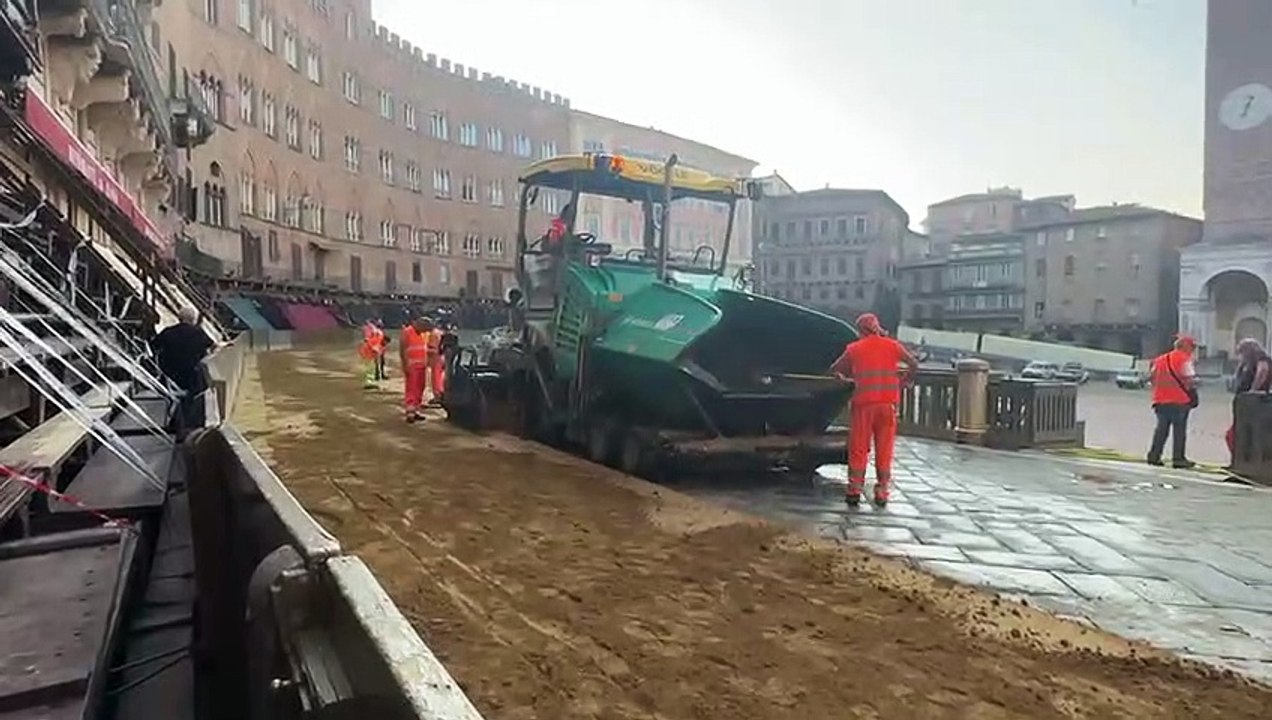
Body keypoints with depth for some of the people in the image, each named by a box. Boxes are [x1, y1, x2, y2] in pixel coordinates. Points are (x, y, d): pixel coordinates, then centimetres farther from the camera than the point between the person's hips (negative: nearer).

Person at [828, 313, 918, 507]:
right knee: (884, 449, 7)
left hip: (864, 403, -1)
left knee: (859, 448, 5)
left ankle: (854, 490, 2)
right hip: (888, 402, 1)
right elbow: (914, 364, 11)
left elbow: (834, 370, 11)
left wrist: (844, 378, 29)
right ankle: (882, 492, 9)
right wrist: (902, 380, 23)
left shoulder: (854, 348, 5)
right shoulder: (892, 346, 8)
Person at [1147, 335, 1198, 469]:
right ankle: (1178, 458, 2)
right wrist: (1193, 397, 0)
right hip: (1179, 400, -6)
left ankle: (1154, 455, 9)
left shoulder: (1160, 359, 13)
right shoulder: (1184, 359, -7)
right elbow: (1189, 380, -12)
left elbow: (1152, 378, 13)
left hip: (1161, 400, 6)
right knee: (1179, 429, 1)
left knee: (1161, 428, 11)